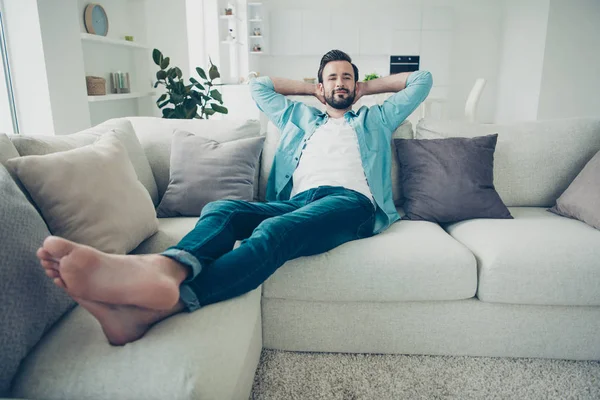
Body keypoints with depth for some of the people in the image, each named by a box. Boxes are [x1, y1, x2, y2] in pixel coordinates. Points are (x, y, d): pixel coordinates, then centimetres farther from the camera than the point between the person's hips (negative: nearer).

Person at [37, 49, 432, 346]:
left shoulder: (376, 118, 34)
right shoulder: (300, 117, 37)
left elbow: (422, 79, 39)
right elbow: (259, 85, 44)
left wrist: (369, 86, 41)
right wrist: (311, 88, 44)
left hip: (351, 202, -3)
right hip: (298, 200, 4)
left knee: (273, 231, -37)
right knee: (220, 209, -29)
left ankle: (155, 305, -59)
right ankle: (167, 269, -61)